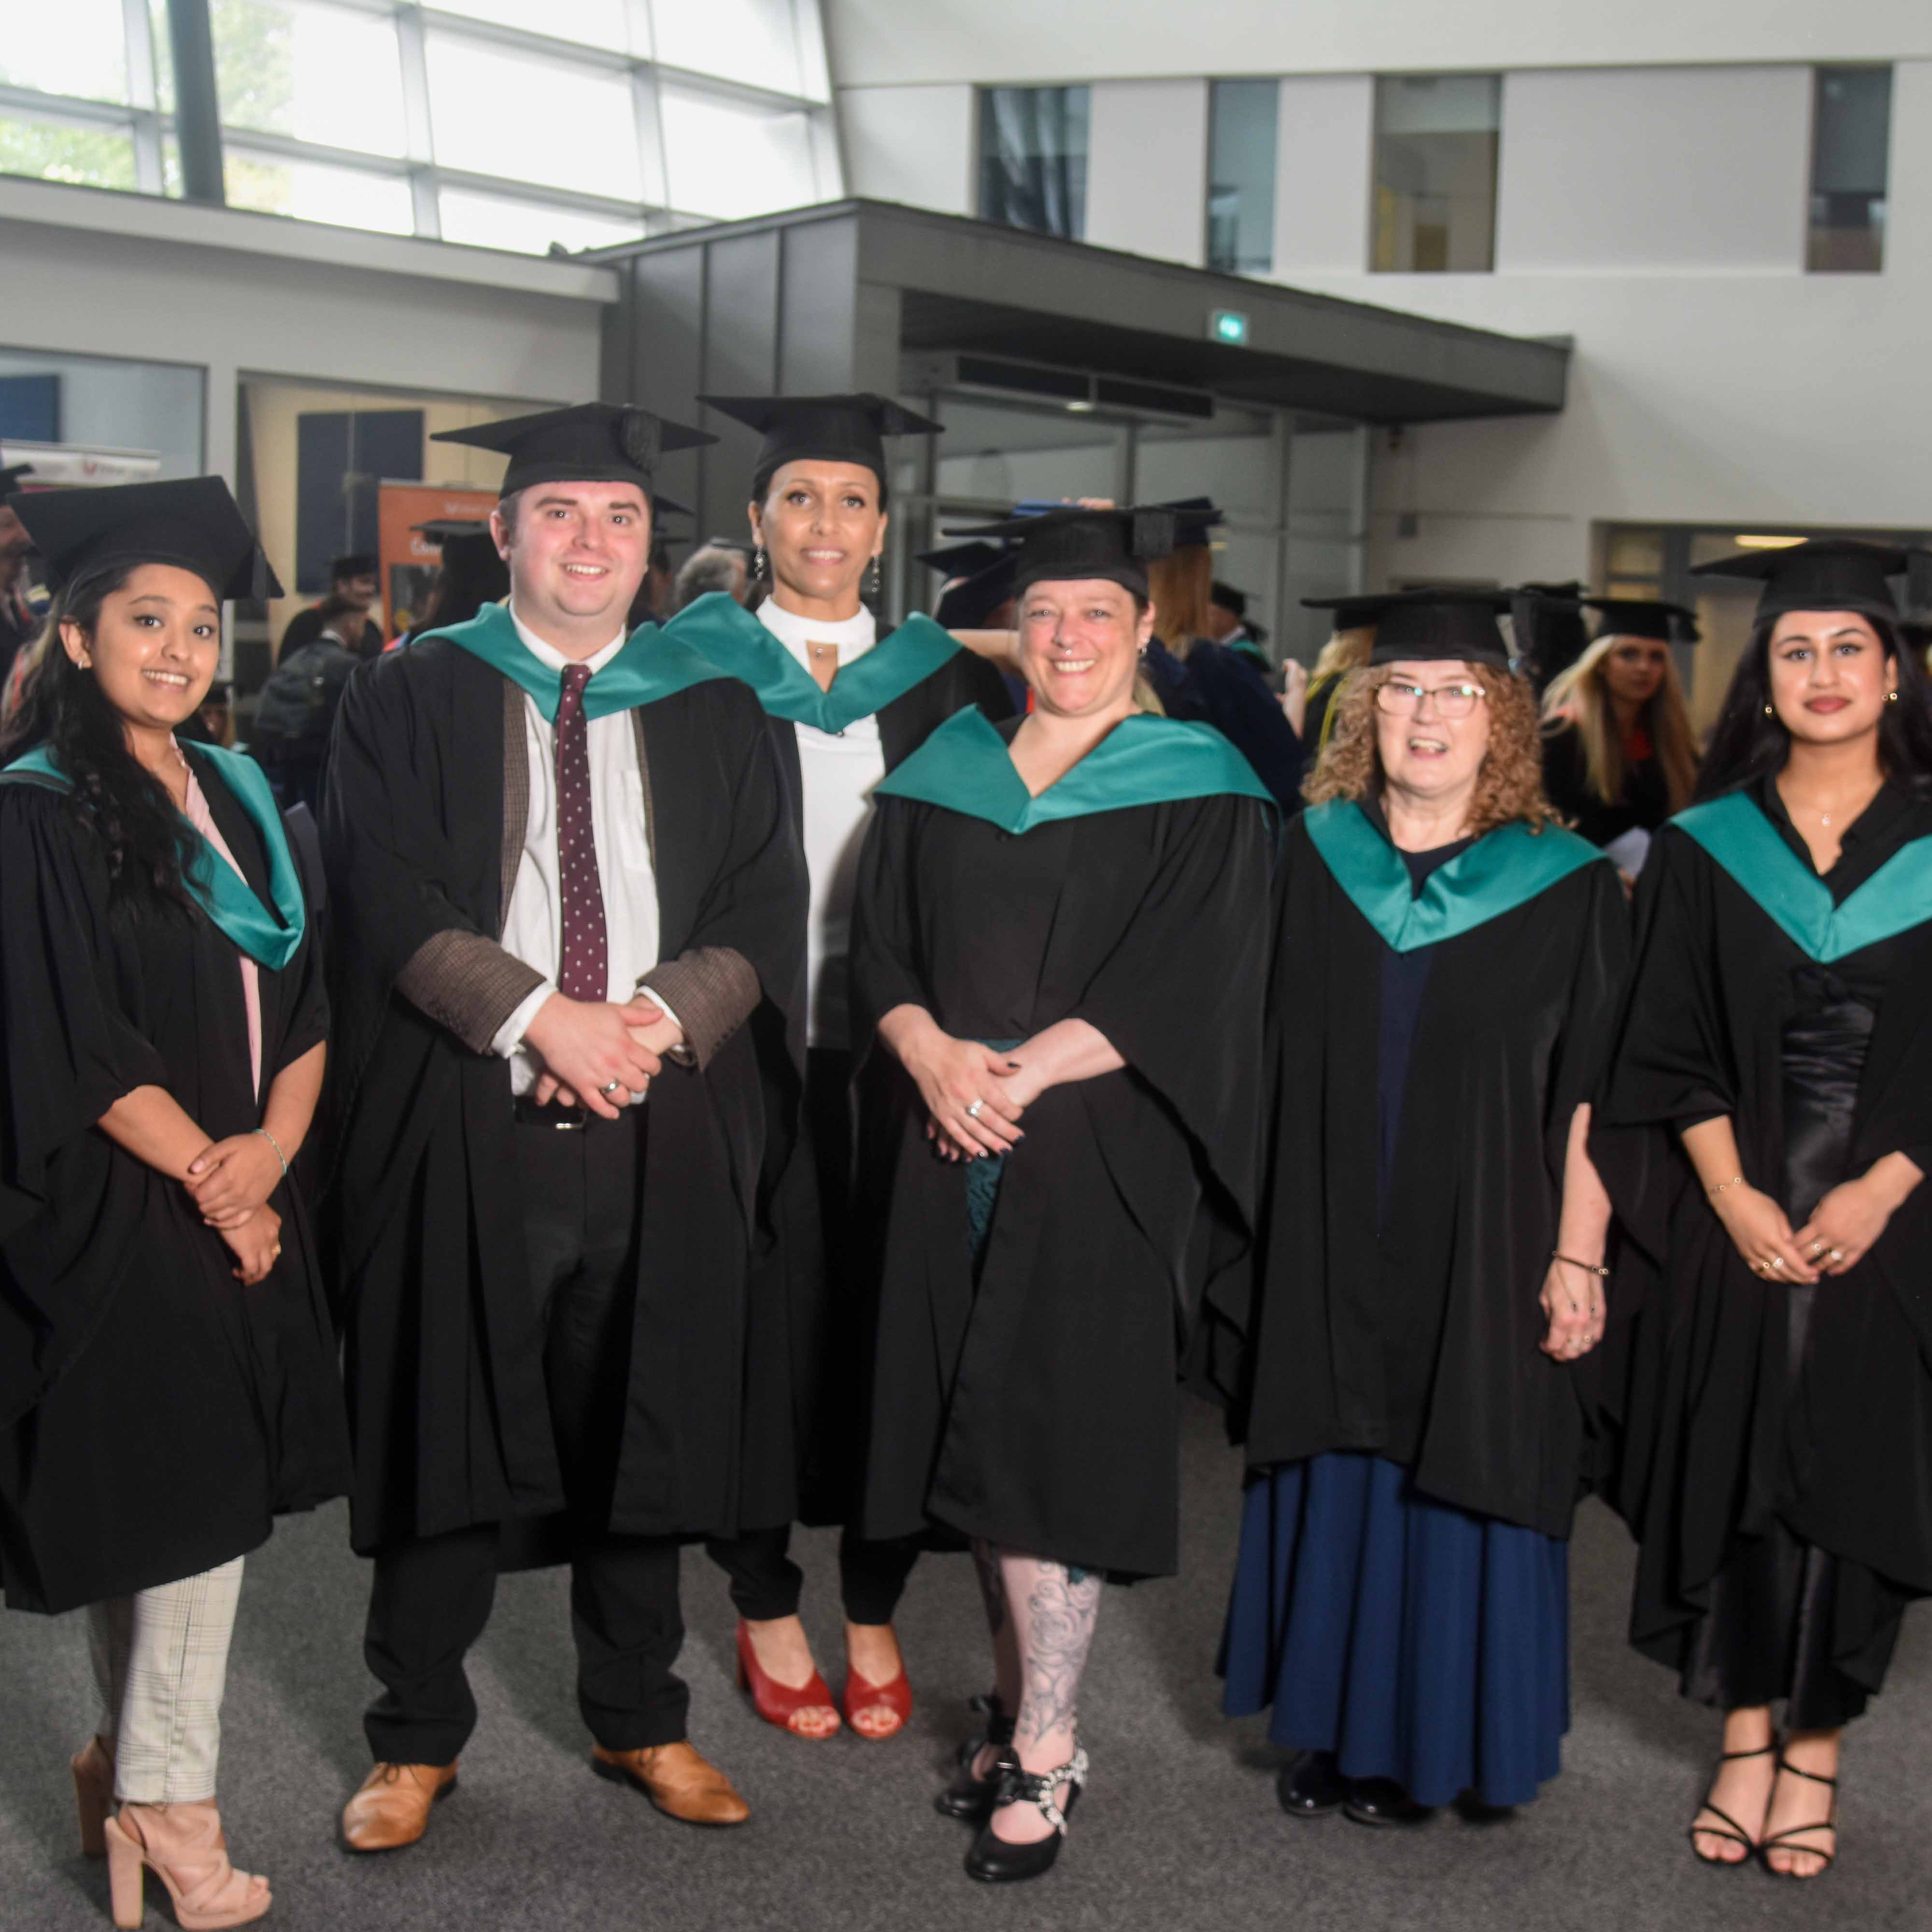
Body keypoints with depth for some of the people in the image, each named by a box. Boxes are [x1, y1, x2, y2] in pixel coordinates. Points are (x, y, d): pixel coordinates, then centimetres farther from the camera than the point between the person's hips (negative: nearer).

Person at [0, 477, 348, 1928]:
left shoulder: (235, 799, 11)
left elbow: (304, 999, 8)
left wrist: (273, 1145, -8)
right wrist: (211, 1181, -12)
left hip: (238, 1197, 6)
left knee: (184, 1506, 11)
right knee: (199, 1499, -5)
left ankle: (132, 1768, 25)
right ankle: (168, 1801, 9)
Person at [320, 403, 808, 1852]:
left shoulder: (712, 713, 11)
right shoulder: (411, 698, 4)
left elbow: (766, 914, 4)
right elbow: (388, 901, -6)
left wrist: (656, 1016, -13)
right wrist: (540, 1014, -17)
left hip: (662, 1129, 2)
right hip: (461, 1123, -2)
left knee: (642, 1432, 10)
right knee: (449, 1429, 6)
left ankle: (638, 1720, 27)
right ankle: (419, 1737, 22)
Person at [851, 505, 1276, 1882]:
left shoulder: (1200, 791, 0)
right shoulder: (943, 774, 12)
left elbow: (1182, 984, -9)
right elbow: (879, 950, 8)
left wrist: (1021, 1072, -15)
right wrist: (932, 1053, -12)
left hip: (1102, 1167, -4)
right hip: (952, 1156, 4)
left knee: (1054, 1442, -6)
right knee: (981, 1442, 9)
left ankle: (1048, 1752, 5)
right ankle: (1018, 1703, 22)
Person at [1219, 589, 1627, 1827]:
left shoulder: (1566, 887, -3)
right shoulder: (1308, 861, 4)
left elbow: (1590, 1096, -4)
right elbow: (1261, 1059, 6)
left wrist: (1578, 1258, -9)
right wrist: (1252, 1234, 1)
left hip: (1480, 1260, -2)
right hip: (1324, 1253, 2)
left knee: (1453, 1491, 6)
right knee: (1331, 1481, 11)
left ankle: (1425, 1740, 23)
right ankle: (1328, 1724, 27)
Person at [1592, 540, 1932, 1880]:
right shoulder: (1705, 849, 5)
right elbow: (1670, 1050, 1)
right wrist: (1733, 1193, -11)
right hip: (1734, 1217, 1)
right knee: (1730, 1467, 5)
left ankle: (1815, 1748, 18)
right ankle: (1745, 1737, 19)